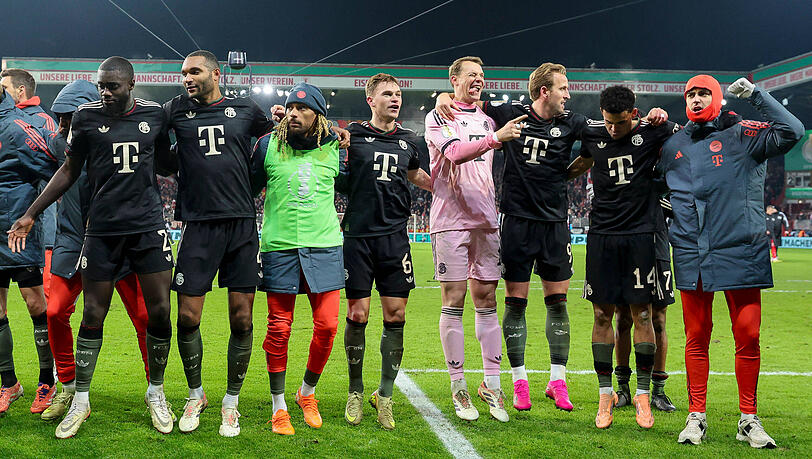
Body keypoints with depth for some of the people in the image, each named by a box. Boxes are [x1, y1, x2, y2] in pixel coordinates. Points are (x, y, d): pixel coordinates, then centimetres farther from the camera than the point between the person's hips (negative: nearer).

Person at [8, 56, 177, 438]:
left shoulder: (154, 114, 5)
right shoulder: (87, 116, 1)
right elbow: (70, 171, 7)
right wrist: (30, 214, 5)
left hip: (148, 227, 1)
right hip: (102, 230, -1)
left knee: (159, 312, -1)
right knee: (93, 315, 1)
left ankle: (156, 392, 19)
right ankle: (80, 400, 15)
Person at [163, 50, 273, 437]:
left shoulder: (246, 110, 10)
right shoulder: (177, 110, 10)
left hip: (242, 224, 0)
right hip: (198, 226, 0)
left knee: (242, 320, 1)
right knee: (188, 318, -1)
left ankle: (231, 401, 17)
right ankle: (196, 395, 23)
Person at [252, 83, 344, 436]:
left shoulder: (334, 149, 6)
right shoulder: (268, 145, 2)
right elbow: (248, 189, 13)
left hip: (324, 247, 1)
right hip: (279, 247, -1)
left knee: (327, 325, -1)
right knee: (279, 328, 0)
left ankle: (307, 392, 23)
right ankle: (279, 406, 14)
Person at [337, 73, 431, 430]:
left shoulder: (409, 141, 13)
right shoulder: (353, 135, 1)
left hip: (395, 236, 3)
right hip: (358, 236, -3)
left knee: (395, 316, 0)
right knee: (357, 315, -1)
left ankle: (385, 395, 13)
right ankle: (356, 392, 17)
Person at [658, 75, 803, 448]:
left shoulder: (743, 134, 2)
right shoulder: (673, 146, 15)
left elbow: (791, 132, -13)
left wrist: (755, 95, -12)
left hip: (741, 252, -3)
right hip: (691, 254, 3)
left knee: (748, 336, -1)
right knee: (696, 338, 5)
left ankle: (748, 418, 10)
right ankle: (696, 417, 13)